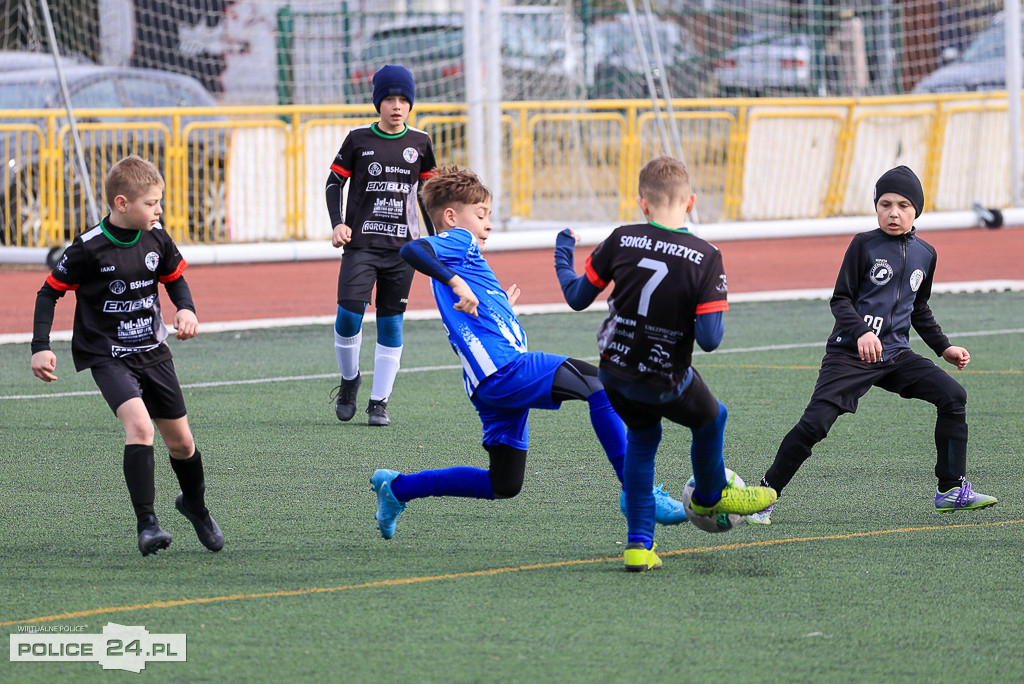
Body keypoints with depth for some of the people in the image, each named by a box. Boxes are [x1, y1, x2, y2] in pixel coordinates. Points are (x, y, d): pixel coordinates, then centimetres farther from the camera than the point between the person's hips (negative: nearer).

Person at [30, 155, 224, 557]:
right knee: (139, 424, -27)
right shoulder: (90, 249, -18)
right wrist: (40, 348, -14)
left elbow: (174, 276, 16)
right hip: (106, 355, -5)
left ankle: (194, 505, 40)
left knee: (181, 440, 11)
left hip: (152, 352, 5)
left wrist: (186, 309, -3)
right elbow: (50, 292, -8)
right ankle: (147, 524, -26)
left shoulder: (156, 239, -3)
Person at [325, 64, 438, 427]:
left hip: (402, 246, 2)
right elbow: (335, 182, 6)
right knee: (349, 313, -15)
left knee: (391, 322, 1)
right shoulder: (359, 139, 1)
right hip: (361, 243, -2)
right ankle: (349, 380, 12)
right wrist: (337, 223, -8)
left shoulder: (420, 142, 7)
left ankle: (379, 402, 8)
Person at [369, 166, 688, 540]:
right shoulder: (457, 242, 1)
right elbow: (412, 249, -21)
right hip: (505, 369, -11)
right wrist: (456, 283, -29)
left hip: (494, 387, 11)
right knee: (599, 383, -19)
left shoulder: (458, 258, 28)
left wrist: (500, 306, 42)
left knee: (503, 485, 17)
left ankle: (397, 487, 23)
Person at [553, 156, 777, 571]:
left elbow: (577, 298, 2)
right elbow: (709, 339, -21)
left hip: (614, 373, 3)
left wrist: (562, 254, 19)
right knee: (711, 419, 28)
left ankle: (639, 544, 20)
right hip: (666, 383, -3)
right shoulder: (705, 257, -18)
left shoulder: (621, 240, -10)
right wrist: (714, 314, 2)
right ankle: (709, 497, 52)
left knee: (643, 438, 27)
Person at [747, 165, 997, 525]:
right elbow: (840, 299, -6)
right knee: (815, 423, -17)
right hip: (850, 355, -5)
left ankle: (952, 490, 1)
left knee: (952, 395, -10)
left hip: (895, 354, 5)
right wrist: (860, 333, -23)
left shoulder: (925, 254, 11)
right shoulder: (864, 245, -4)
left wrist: (944, 348, 20)